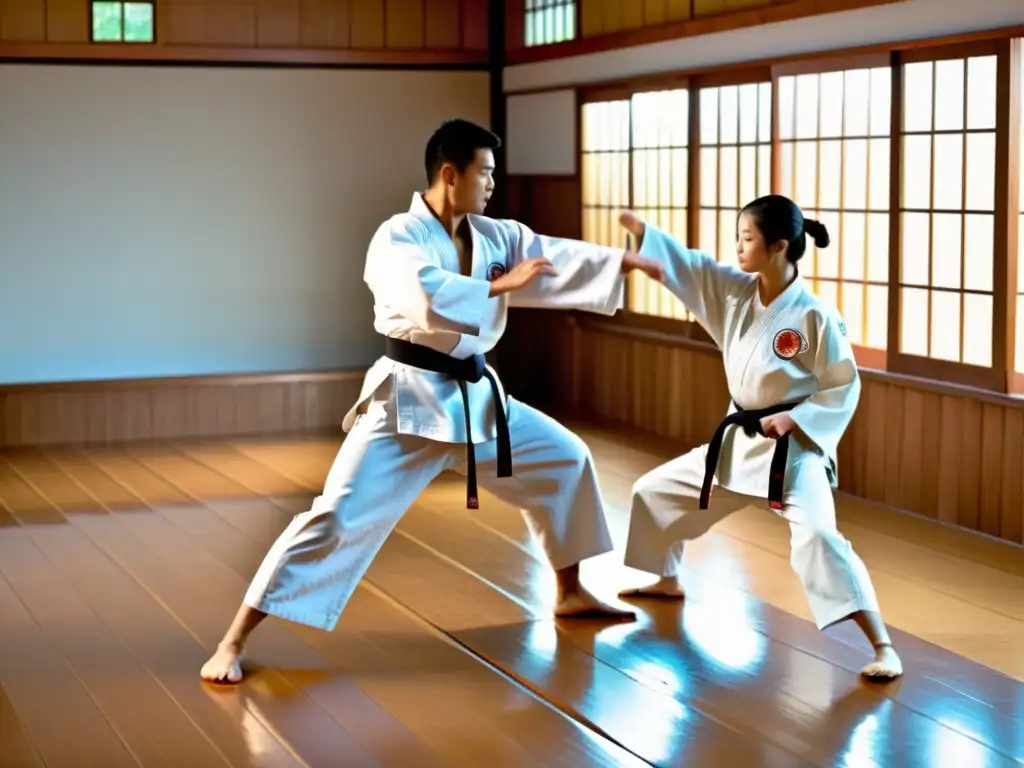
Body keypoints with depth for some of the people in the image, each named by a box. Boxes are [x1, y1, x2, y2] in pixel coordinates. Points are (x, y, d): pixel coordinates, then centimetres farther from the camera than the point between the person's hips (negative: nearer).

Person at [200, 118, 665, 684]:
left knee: (565, 460, 16)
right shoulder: (397, 238, -15)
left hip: (476, 396, 8)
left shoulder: (495, 236, 7)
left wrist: (630, 262, -1)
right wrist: (500, 286, -27)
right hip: (410, 400, -8)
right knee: (340, 516, -14)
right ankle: (233, 642, -9)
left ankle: (571, 594, 34)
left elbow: (560, 257, 7)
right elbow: (424, 296, -34)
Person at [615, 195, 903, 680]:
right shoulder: (735, 292, 0)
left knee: (817, 536, -29)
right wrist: (638, 229, -12)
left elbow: (843, 387, -11)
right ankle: (668, 581, 44)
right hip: (738, 438, 8)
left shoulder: (812, 316, -18)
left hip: (793, 448, -8)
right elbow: (687, 266, -1)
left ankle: (882, 647, -24)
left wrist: (793, 419, -21)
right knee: (654, 491, 18)